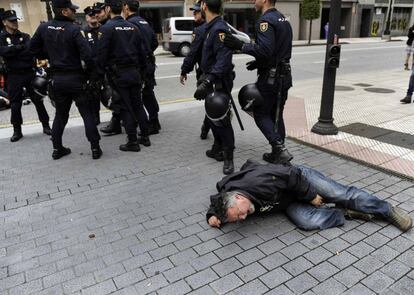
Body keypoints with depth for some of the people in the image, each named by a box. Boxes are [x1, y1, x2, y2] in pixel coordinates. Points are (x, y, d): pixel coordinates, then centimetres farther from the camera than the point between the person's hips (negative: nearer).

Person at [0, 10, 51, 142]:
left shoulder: (25, 36, 8)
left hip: (29, 73, 1)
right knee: (15, 105, 6)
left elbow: (31, 50, -10)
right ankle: (17, 131, 18)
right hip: (13, 76, -1)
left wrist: (12, 52, -14)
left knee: (38, 100, 5)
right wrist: (21, 47, -14)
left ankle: (46, 126, 17)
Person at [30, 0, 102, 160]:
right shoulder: (74, 29, -13)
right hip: (75, 78, -5)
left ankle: (57, 148, 22)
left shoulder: (44, 28, 3)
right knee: (87, 114, 4)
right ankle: (95, 148, 3)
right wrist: (92, 73, -8)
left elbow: (33, 48, 12)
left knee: (60, 114, 17)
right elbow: (87, 54, -21)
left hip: (56, 79, 5)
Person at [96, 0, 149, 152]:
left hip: (118, 74, -5)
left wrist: (100, 73, -2)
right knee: (138, 105, 13)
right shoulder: (133, 27, 9)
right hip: (134, 72, 5)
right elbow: (141, 52, 11)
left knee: (125, 108, 1)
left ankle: (132, 142, 6)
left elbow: (102, 54, -13)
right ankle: (145, 137, 20)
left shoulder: (106, 28, -9)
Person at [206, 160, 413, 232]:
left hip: (300, 181, -4)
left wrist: (311, 195, -17)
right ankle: (347, 213, -1)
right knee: (308, 222, -24)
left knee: (342, 195, -4)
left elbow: (294, 175, -28)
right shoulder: (227, 197, -21)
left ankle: (387, 210, 21)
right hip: (289, 203, 4)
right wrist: (213, 215, -16)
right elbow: (217, 201, 4)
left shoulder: (258, 181, -40)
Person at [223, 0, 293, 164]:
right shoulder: (283, 19, 15)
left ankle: (279, 149, -7)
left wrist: (241, 46, -20)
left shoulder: (266, 20, -14)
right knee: (276, 115, 14)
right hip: (284, 75, 9)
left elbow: (265, 49, -26)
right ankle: (278, 153, 19)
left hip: (270, 77, -9)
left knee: (261, 114, 2)